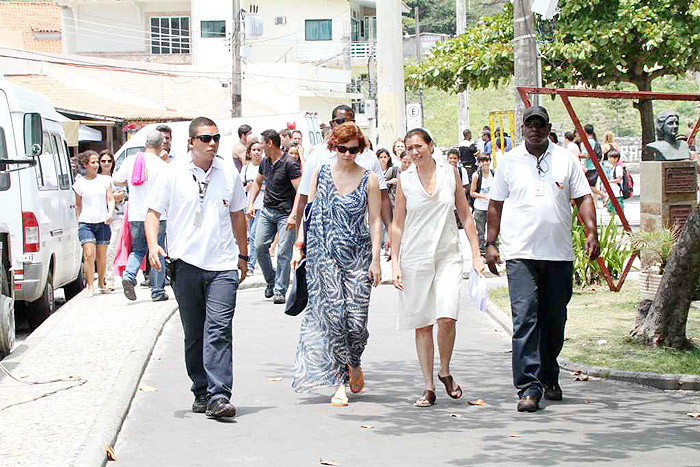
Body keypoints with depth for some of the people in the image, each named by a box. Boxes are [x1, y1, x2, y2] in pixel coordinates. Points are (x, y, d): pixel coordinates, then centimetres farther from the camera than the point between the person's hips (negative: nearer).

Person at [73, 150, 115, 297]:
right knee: (89, 254, -13)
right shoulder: (79, 183, 4)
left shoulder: (105, 180, 7)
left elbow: (110, 199, 5)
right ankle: (90, 286, -10)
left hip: (103, 222, 2)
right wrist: (78, 222, 8)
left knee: (101, 256, 5)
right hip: (86, 223, -1)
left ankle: (101, 283, 23)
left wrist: (110, 213, -13)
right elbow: (78, 205, 11)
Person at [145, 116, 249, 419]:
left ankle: (219, 397, -18)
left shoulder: (229, 173, 10)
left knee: (219, 331, -13)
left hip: (223, 265, 0)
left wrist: (243, 255, 23)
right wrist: (153, 245, -11)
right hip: (185, 263, 0)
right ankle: (201, 394, 18)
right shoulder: (173, 173, 2)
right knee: (194, 334, 8)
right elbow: (153, 212, 6)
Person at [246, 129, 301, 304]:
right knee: (260, 246, -1)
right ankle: (271, 281, 18)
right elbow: (257, 183, 26)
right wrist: (250, 204, 11)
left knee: (283, 252, -9)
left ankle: (279, 291, -4)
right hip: (267, 211, 7)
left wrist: (293, 215, -25)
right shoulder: (265, 162, 10)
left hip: (285, 214, -7)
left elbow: (300, 192, -17)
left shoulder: (289, 164, -13)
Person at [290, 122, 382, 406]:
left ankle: (354, 363, 26)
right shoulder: (320, 174, 8)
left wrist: (376, 259, -4)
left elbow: (375, 221, 2)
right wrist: (299, 246, 5)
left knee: (356, 319, -6)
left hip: (358, 254, 0)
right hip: (324, 254, 0)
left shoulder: (369, 179, 4)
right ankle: (339, 383, -5)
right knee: (332, 316, -10)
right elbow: (309, 212, 12)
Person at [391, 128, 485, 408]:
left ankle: (445, 371, 8)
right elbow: (398, 224, 6)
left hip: (448, 256, 0)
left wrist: (476, 254, 5)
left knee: (446, 317, -17)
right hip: (415, 258, 1)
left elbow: (465, 215, 9)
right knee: (422, 325, 3)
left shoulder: (450, 173, 4)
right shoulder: (405, 180, 3)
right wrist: (395, 263, 0)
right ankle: (429, 387, 11)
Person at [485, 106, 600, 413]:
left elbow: (583, 198, 9)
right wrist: (490, 243, 5)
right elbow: (495, 205, 11)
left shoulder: (565, 159, 9)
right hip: (521, 253, -2)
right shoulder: (509, 162, 7)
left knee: (555, 320, 10)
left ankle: (549, 378, 29)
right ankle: (528, 388, -14)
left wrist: (592, 232, -4)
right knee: (525, 319, -12)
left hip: (559, 253, 2)